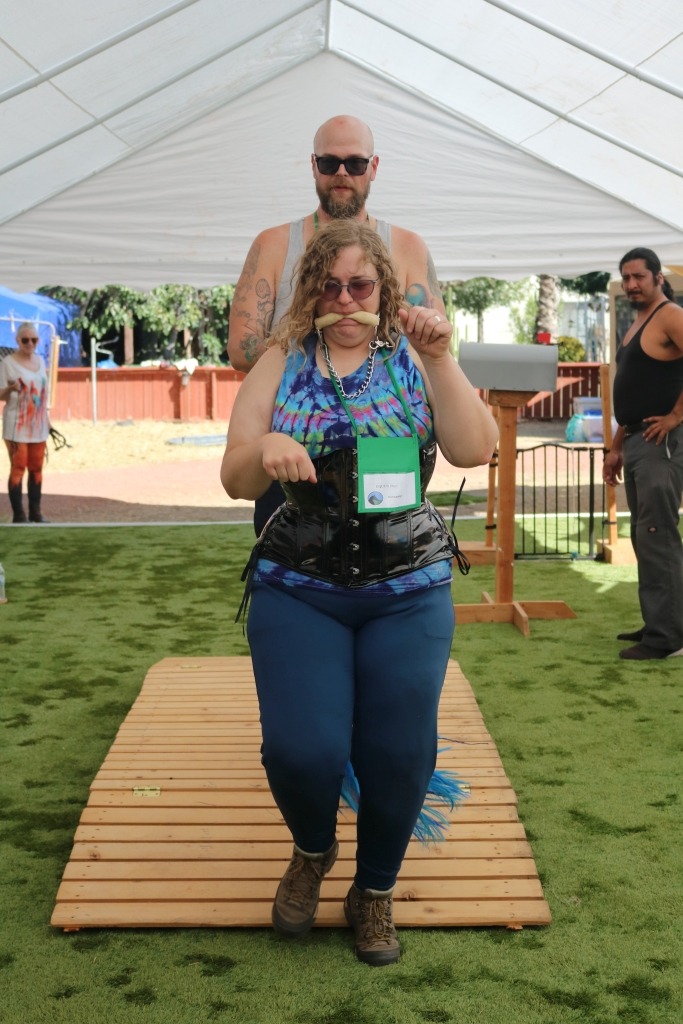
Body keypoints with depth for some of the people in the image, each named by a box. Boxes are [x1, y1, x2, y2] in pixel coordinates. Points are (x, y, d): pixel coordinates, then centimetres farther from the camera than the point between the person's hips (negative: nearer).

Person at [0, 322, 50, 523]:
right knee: (18, 468, -5)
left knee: (36, 468, 8)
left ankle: (35, 511, 15)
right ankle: (19, 515, -1)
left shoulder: (40, 360, 10)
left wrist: (46, 418, 17)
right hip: (17, 424, -6)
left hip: (38, 424, 6)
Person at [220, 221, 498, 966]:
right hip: (298, 589, 0)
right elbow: (235, 480, -1)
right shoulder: (282, 363, 5)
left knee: (399, 753, -8)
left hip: (409, 590, 1)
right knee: (302, 749, -15)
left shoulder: (413, 359, 4)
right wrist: (264, 450, -23)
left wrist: (439, 359, -17)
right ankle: (312, 849, 21)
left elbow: (475, 450, -9)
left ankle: (375, 892, 21)